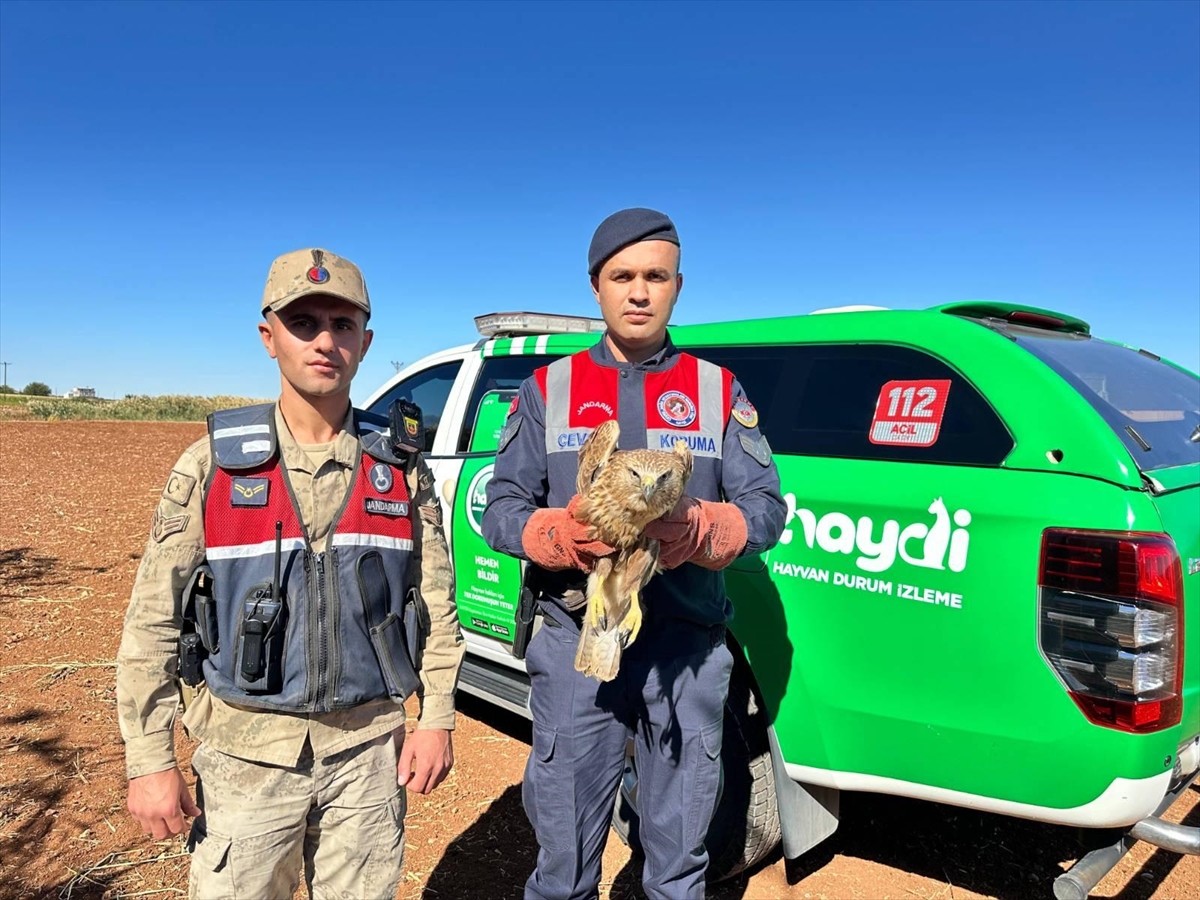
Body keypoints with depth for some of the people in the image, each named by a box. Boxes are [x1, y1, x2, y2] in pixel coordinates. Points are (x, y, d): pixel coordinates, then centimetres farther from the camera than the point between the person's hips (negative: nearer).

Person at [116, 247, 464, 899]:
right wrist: (149, 762, -5)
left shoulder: (401, 470, -1)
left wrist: (437, 719, 1)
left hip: (368, 750, 2)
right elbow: (152, 624, -3)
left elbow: (437, 607, 5)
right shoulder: (212, 465, -6)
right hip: (246, 753, -1)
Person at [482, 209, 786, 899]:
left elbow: (767, 507, 2)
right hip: (576, 640, 0)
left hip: (688, 646, 1)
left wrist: (700, 530, -19)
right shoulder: (548, 389, 6)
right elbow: (501, 508, 3)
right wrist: (560, 536, -19)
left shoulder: (718, 390, 7)